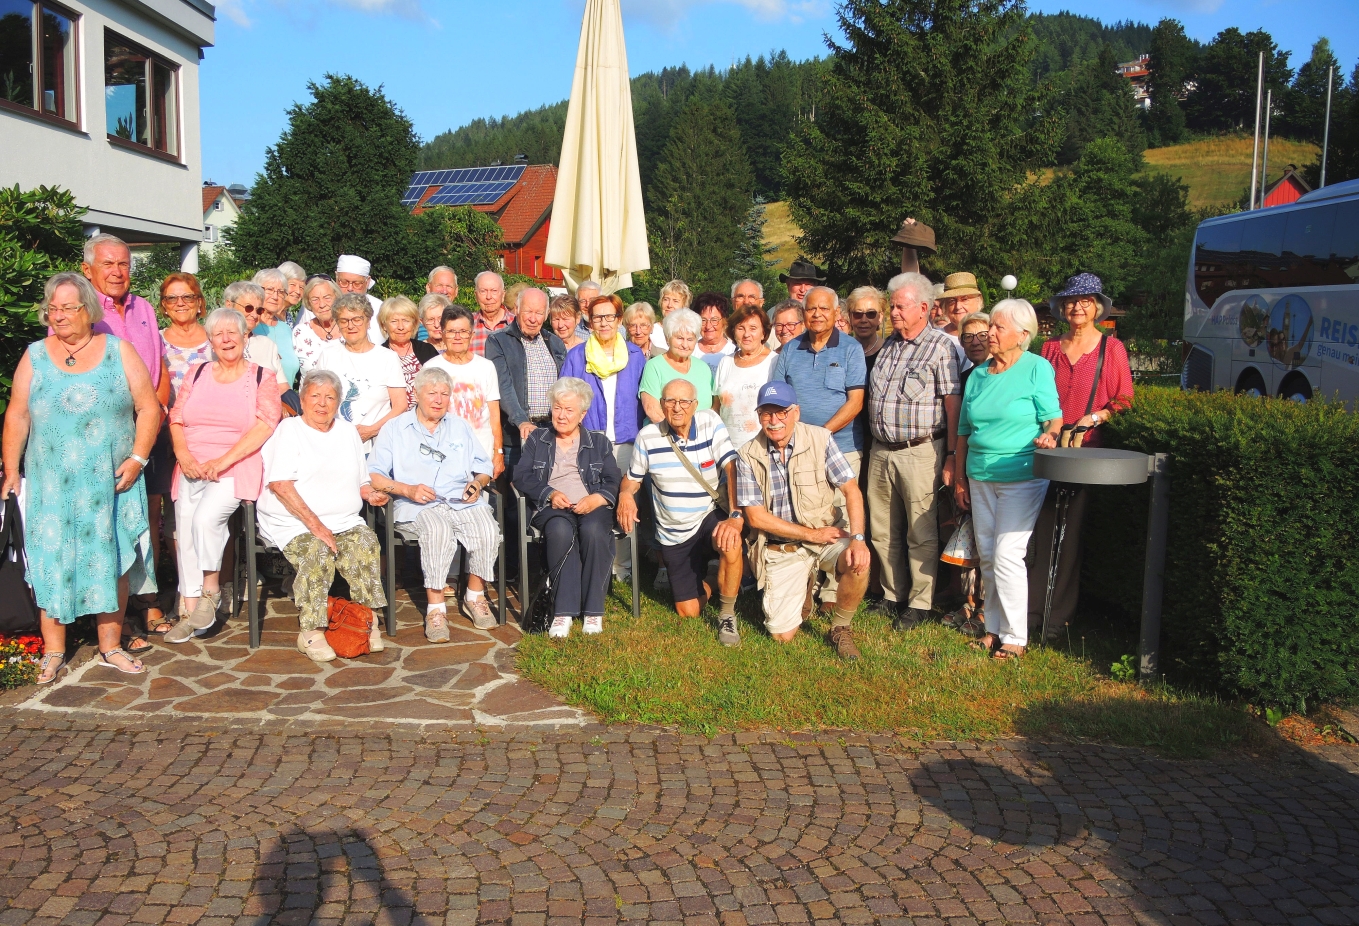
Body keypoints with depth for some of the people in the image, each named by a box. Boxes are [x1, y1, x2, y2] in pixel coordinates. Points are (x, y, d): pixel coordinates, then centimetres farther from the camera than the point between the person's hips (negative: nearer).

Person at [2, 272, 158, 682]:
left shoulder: (119, 351, 3)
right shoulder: (35, 356, 6)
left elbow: (148, 408, 0)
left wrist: (137, 458, -10)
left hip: (110, 484, 0)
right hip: (51, 484, 1)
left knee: (112, 561, 3)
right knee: (52, 562, 2)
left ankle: (110, 646, 14)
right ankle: (53, 651, 13)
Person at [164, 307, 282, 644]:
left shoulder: (262, 377, 5)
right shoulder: (197, 374, 17)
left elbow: (265, 425, -8)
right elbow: (176, 420, 12)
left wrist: (223, 460, -16)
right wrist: (184, 456, -7)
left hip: (238, 468, -4)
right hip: (193, 467, 4)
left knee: (206, 517, -26)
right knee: (186, 529, -11)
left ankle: (211, 590, -5)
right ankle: (192, 612, -5)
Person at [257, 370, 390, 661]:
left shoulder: (348, 431, 21)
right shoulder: (289, 429, 2)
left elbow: (360, 480, 26)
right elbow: (279, 484, -11)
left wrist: (371, 493, 0)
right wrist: (314, 524, -20)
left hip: (345, 521, 4)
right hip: (293, 523, -4)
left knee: (366, 542, -27)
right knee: (317, 550, -33)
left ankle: (369, 621, -22)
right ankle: (310, 632, -26)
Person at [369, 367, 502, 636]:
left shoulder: (460, 427, 25)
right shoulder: (395, 428, 12)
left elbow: (484, 467, 21)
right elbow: (373, 475, 2)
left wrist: (478, 482, -3)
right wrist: (407, 489, -13)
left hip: (462, 501, 3)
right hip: (416, 506, -3)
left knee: (488, 530, -29)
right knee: (439, 529, -37)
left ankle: (475, 595, -7)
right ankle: (435, 607, -28)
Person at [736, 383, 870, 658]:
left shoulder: (819, 439, -8)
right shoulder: (748, 456, -7)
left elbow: (851, 490, -11)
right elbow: (756, 517, -8)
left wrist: (858, 538, -26)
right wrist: (812, 534, -13)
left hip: (827, 535, 0)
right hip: (781, 548, 0)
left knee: (858, 561, -33)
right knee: (782, 634, -5)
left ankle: (840, 629, -4)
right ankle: (803, 584, 29)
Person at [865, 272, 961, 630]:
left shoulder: (941, 346, -6)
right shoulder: (888, 345, 13)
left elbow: (952, 403, -10)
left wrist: (951, 456, -14)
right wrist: (874, 443, 14)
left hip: (920, 452, -7)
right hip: (881, 450, 7)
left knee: (921, 533, 1)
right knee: (882, 532, 12)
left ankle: (919, 603, 11)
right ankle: (893, 594, 25)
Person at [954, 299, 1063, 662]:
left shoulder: (1037, 368, -4)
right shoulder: (978, 374, 12)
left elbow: (1054, 418, -5)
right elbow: (964, 430, 16)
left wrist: (1049, 434, -28)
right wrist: (959, 478, 15)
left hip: (1022, 478, -6)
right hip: (981, 479, 6)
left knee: (1007, 556, -10)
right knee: (987, 556, 10)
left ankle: (1015, 637, 1)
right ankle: (994, 628, 21)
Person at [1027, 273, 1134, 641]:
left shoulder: (1111, 348, 3)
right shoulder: (1050, 348, 13)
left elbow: (1125, 400, 2)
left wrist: (1096, 417, -13)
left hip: (1088, 450, -3)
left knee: (1070, 533, -1)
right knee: (1041, 531, 0)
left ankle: (1058, 615, 8)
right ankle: (1033, 608, 7)